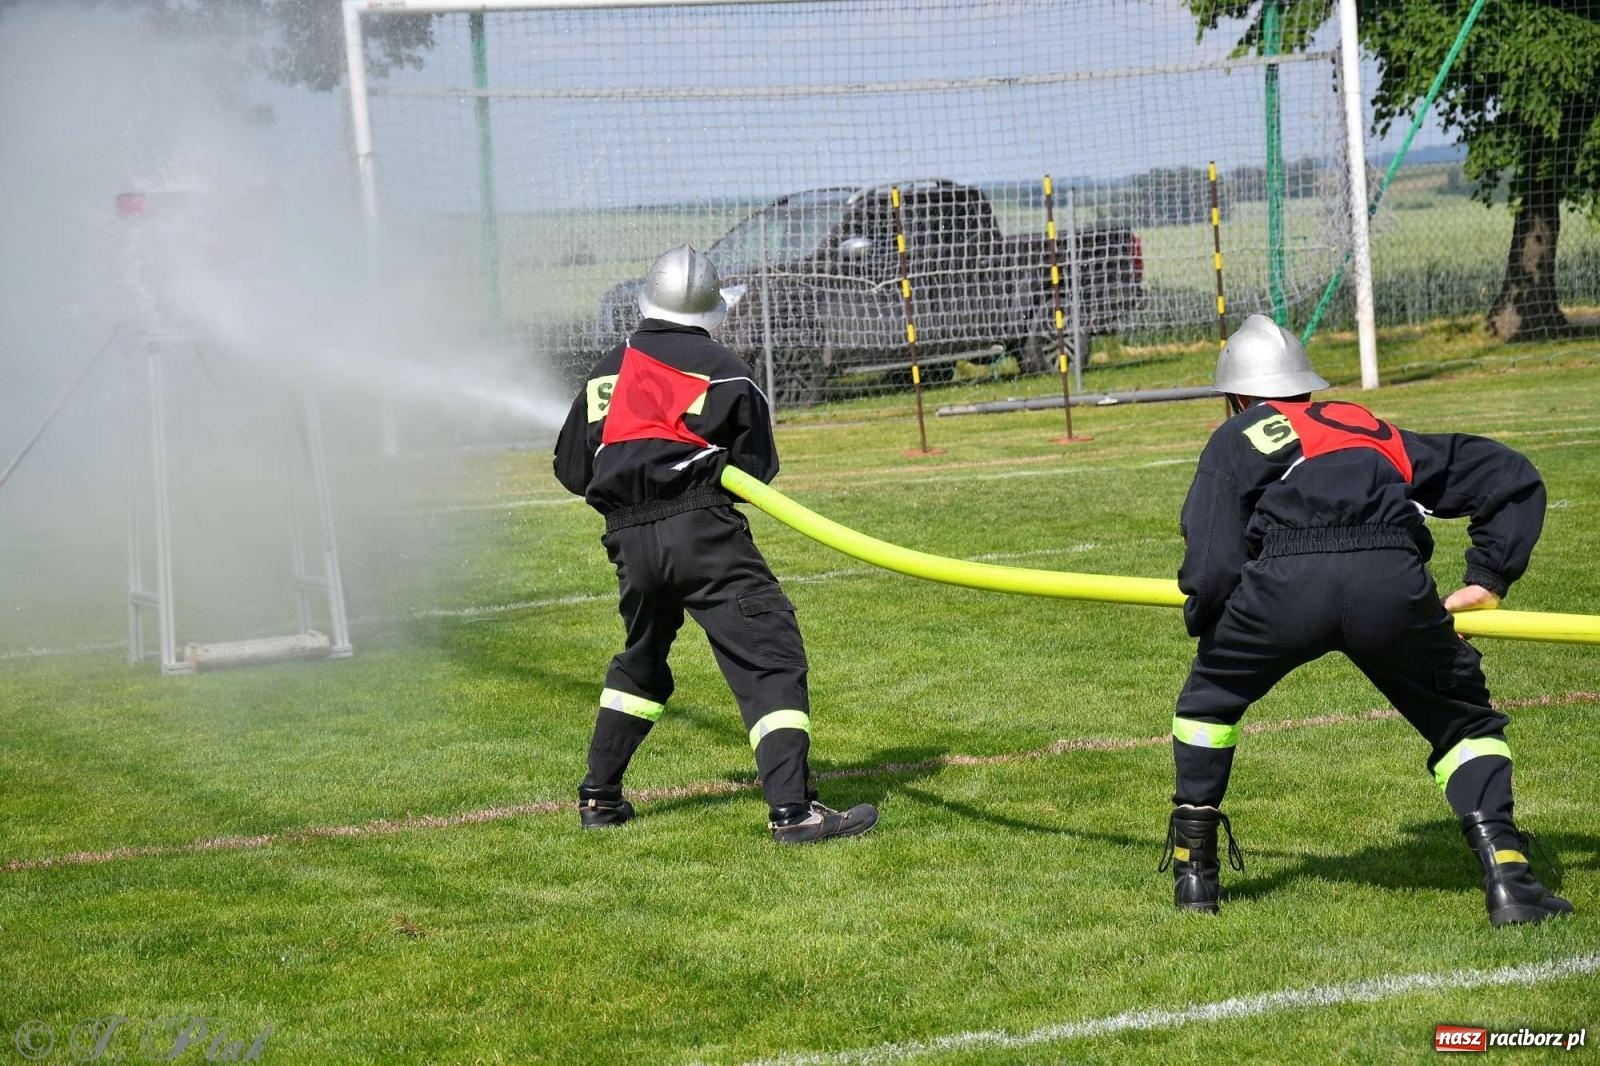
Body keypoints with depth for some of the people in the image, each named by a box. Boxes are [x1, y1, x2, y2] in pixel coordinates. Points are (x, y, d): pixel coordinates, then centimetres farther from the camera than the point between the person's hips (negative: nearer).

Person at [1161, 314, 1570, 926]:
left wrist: (1200, 617, 32)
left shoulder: (1236, 439, 27)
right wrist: (1488, 581, 30)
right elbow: (1513, 478, 36)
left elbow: (1212, 565, 12)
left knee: (1206, 701, 27)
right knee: (1466, 722, 22)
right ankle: (1505, 877, 5)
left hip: (1286, 583, -1)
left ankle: (1193, 870, 31)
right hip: (1392, 583, 2)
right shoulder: (1372, 430, 38)